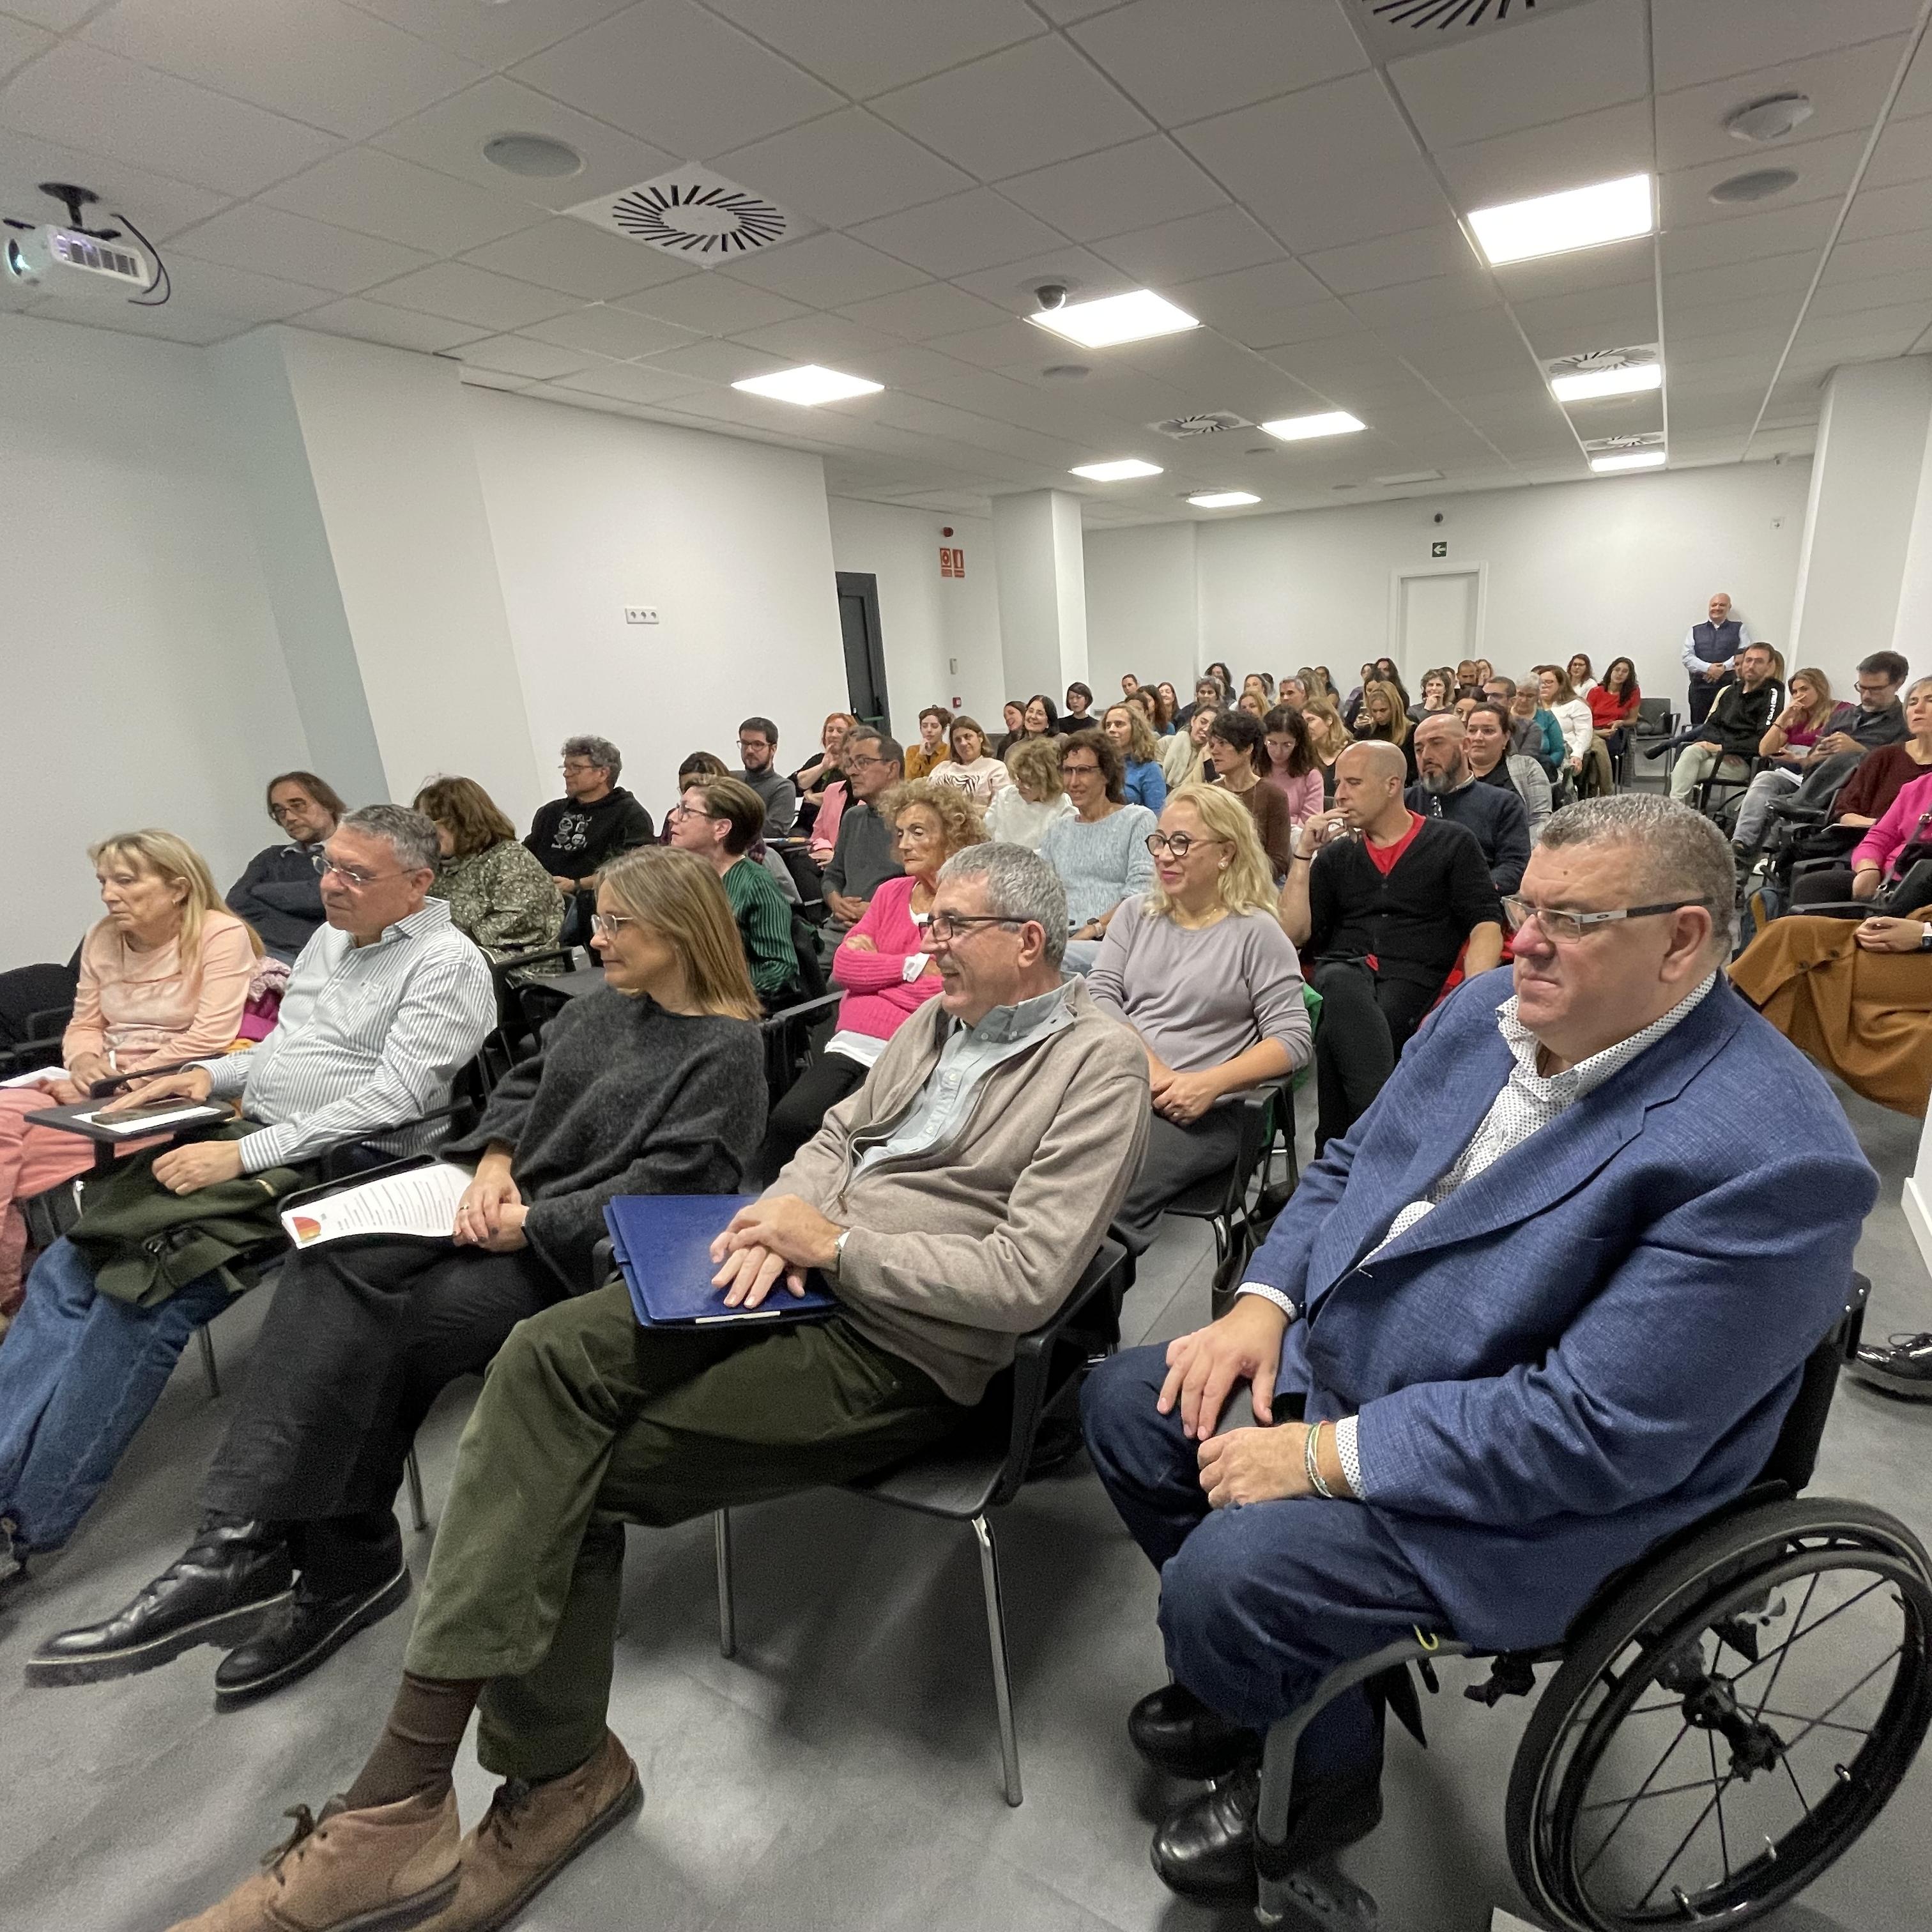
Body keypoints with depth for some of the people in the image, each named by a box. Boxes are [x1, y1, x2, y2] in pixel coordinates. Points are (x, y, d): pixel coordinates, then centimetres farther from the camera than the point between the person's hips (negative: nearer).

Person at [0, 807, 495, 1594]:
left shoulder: (446, 963, -13)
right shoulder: (331, 937, 15)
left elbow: (393, 1099, -21)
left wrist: (247, 1153, -22)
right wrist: (211, 1074, 5)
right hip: (249, 1144, 9)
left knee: (140, 1296, -19)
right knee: (64, 1269, 0)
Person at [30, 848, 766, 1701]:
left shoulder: (727, 1050, -10)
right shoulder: (597, 1008, 15)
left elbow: (664, 1185, -17)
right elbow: (520, 1087, 17)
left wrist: (528, 1226, -19)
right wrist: (494, 1161, -3)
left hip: (578, 1250, -7)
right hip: (503, 1208, 7)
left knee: (379, 1331, -21)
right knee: (333, 1263, -16)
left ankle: (246, 1550, -3)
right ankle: (247, 1541, -13)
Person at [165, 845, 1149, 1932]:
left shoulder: (1101, 1066, -9)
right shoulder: (940, 1017, 16)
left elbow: (1027, 1280, -18)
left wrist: (838, 1244, -16)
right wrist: (784, 1213, -5)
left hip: (906, 1349, -7)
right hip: (802, 1276, 7)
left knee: (577, 1468, -13)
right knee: (548, 1355, -13)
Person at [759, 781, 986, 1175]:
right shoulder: (891, 893, 19)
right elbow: (843, 965, 9)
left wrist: (874, 967, -1)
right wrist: (915, 965, -4)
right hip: (850, 1043, 5)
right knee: (786, 1120, -19)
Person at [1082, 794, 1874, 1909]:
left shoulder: (1768, 1154, -25)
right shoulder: (1491, 1009, 0)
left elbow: (1596, 1431, -27)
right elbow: (1348, 1166, 9)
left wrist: (1324, 1457, -24)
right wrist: (1262, 1304, -6)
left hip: (1523, 1492, -8)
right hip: (1333, 1358, 8)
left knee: (1224, 1575, -23)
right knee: (1125, 1402, 6)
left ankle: (1318, 1779, 15)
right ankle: (1281, 1668, 28)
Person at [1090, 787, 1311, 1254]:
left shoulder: (1256, 932, 5)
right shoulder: (1136, 915, 18)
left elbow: (1293, 1039, -1)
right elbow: (1097, 996, 6)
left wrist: (1210, 1083, -16)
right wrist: (1146, 1064, -11)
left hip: (1199, 1112, -3)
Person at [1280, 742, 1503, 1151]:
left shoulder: (1452, 844, 14)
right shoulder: (1335, 855, 23)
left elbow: (1485, 925, 3)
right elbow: (1294, 934, 12)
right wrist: (1303, 855, 7)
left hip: (1412, 978, -2)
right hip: (1341, 972, 2)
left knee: (1336, 1038, -35)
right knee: (1342, 989, -38)